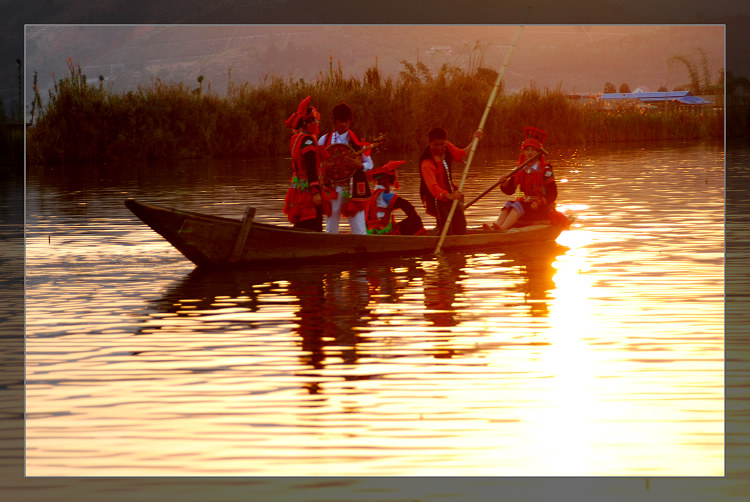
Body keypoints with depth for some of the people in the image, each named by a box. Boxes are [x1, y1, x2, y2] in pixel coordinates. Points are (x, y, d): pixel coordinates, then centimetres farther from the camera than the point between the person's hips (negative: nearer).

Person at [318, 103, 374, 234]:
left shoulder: (356, 141, 3)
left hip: (353, 189, -2)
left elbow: (369, 164, 5)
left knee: (359, 228, -5)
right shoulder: (325, 140, 6)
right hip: (332, 188, 2)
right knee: (330, 229, 7)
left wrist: (360, 165, -16)